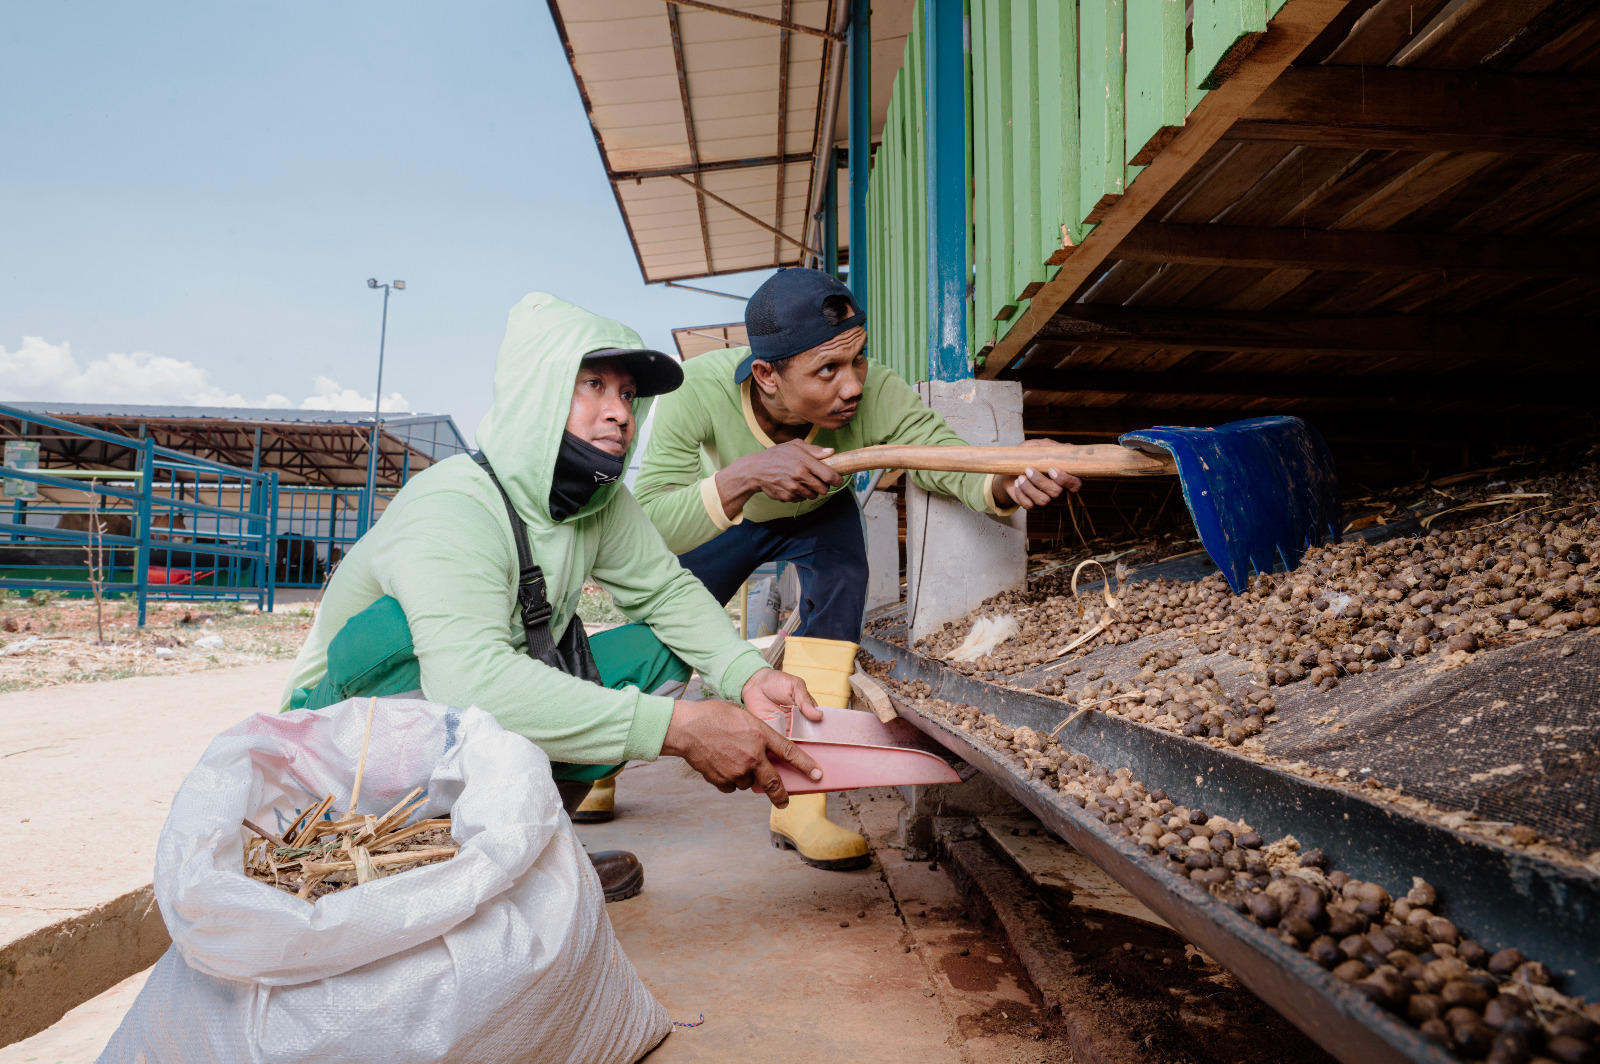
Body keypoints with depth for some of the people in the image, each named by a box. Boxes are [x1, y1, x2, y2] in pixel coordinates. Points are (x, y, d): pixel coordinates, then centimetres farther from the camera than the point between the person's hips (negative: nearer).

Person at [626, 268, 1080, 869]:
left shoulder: (874, 396, -39)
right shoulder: (698, 390, -40)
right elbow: (647, 528, -45)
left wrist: (1011, 484, -66)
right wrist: (745, 474, -60)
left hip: (820, 517, 0)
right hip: (726, 516, 0)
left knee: (839, 582, -28)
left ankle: (798, 805, -19)